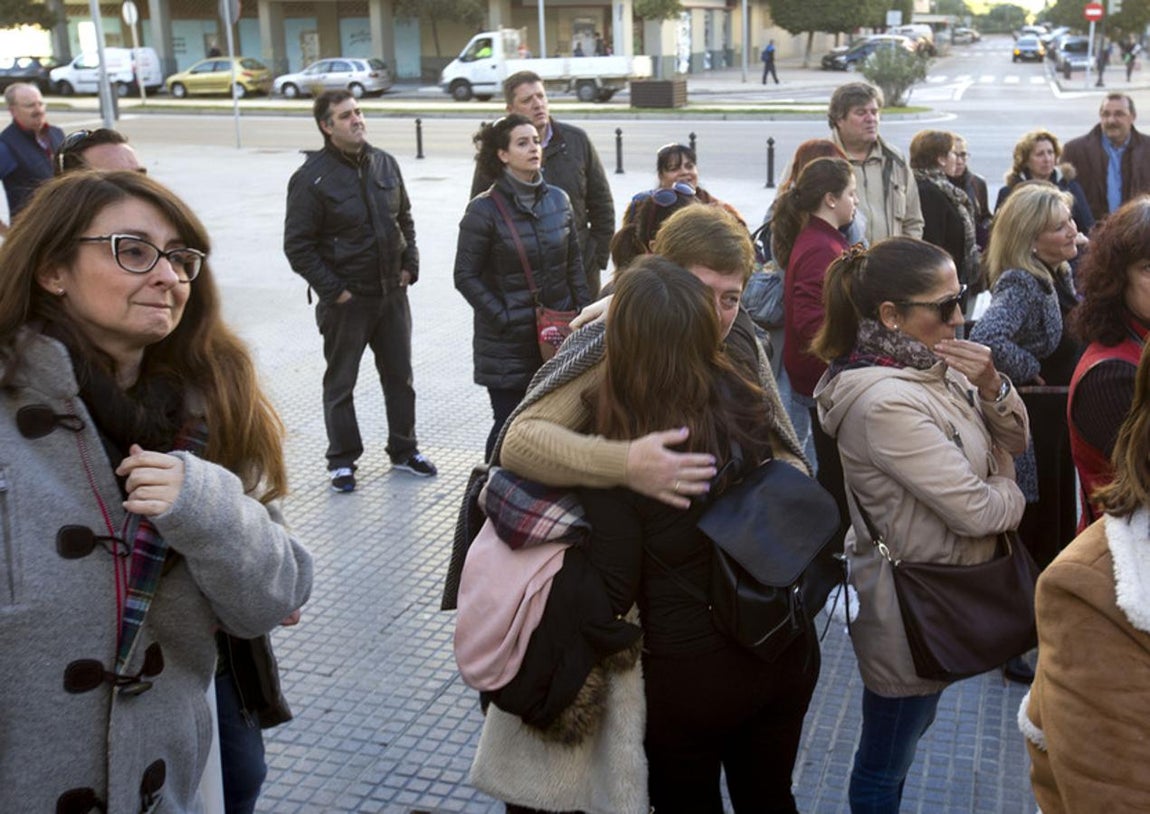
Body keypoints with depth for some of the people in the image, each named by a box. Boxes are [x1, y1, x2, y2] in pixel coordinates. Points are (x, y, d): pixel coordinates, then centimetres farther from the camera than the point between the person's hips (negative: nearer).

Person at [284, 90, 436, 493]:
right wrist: (333, 290, -15)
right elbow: (297, 246, -12)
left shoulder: (385, 163, 4)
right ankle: (342, 461, 22)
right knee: (340, 383, 8)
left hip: (392, 293, 5)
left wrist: (409, 264, 6)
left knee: (400, 375, 15)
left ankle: (404, 450, 30)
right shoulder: (311, 178, -14)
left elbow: (405, 218, 17)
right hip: (346, 299, -5)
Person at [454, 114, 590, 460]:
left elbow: (574, 263, 14)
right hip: (507, 343, -4)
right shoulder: (484, 209, -9)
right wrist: (503, 318, -12)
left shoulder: (558, 199, 7)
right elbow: (466, 276, -7)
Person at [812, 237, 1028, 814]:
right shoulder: (886, 401, -30)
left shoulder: (931, 364, -2)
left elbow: (1015, 439, 7)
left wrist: (992, 386, -13)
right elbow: (976, 511, -27)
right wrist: (1009, 493, -4)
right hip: (910, 607, -9)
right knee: (885, 762, 12)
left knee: (909, 728, 28)